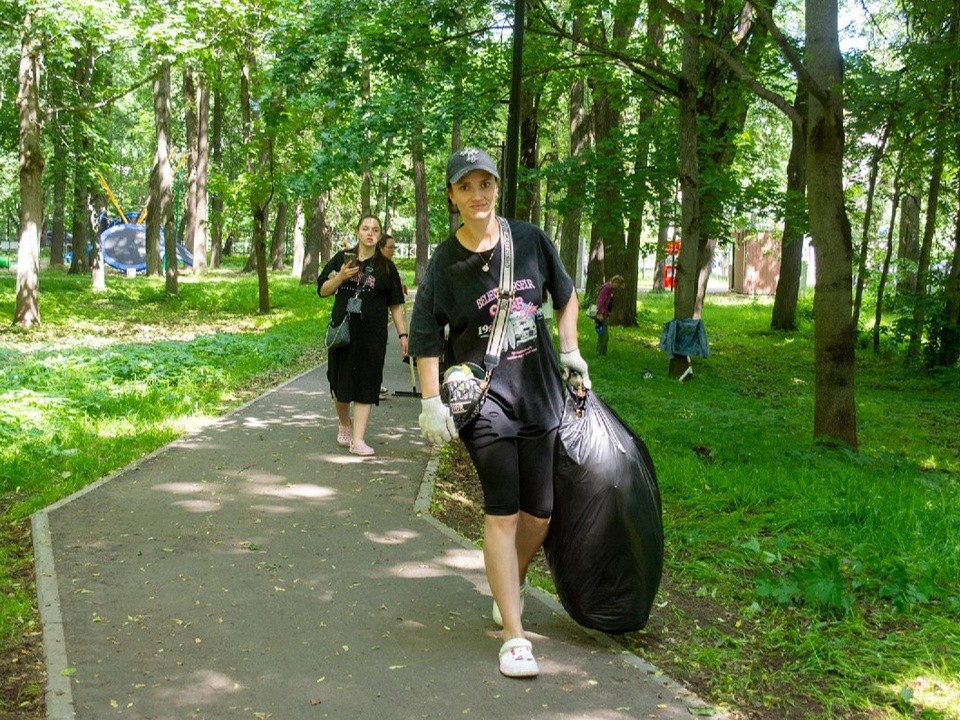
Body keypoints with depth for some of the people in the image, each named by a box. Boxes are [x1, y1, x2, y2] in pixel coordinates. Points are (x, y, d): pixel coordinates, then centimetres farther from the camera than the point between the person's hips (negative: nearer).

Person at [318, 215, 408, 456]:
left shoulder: (386, 267, 4)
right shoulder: (342, 258, 5)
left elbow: (396, 305, 5)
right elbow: (323, 290, 5)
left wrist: (403, 334, -1)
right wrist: (341, 276, -13)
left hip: (372, 335, -1)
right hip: (342, 330, 1)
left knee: (365, 385, -3)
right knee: (340, 382, 9)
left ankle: (357, 439, 0)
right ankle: (344, 425, 36)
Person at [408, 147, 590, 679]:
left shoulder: (529, 239, 2)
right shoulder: (446, 261, -6)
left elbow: (565, 294, 18)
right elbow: (426, 336, -3)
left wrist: (569, 351, 12)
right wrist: (431, 401, -9)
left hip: (539, 391, 4)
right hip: (483, 395, -4)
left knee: (539, 512, 8)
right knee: (502, 512, -8)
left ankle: (512, 584, 38)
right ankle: (514, 636, -1)